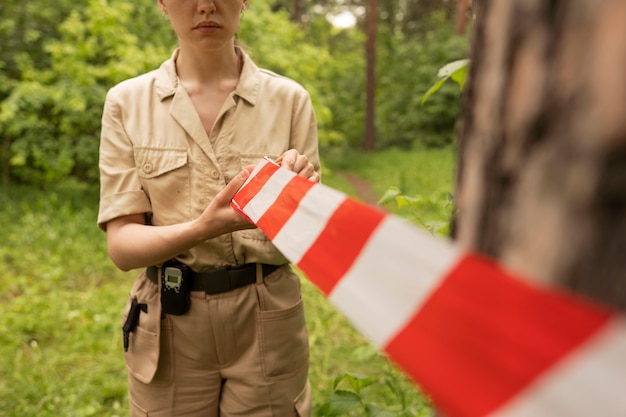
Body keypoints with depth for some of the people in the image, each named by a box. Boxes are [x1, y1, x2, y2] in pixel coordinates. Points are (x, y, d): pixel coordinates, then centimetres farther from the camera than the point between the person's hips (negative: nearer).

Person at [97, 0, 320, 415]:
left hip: (268, 323, 0)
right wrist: (202, 228, -28)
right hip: (169, 328, 1)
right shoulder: (127, 102, -3)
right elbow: (121, 244, -9)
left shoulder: (289, 99, -5)